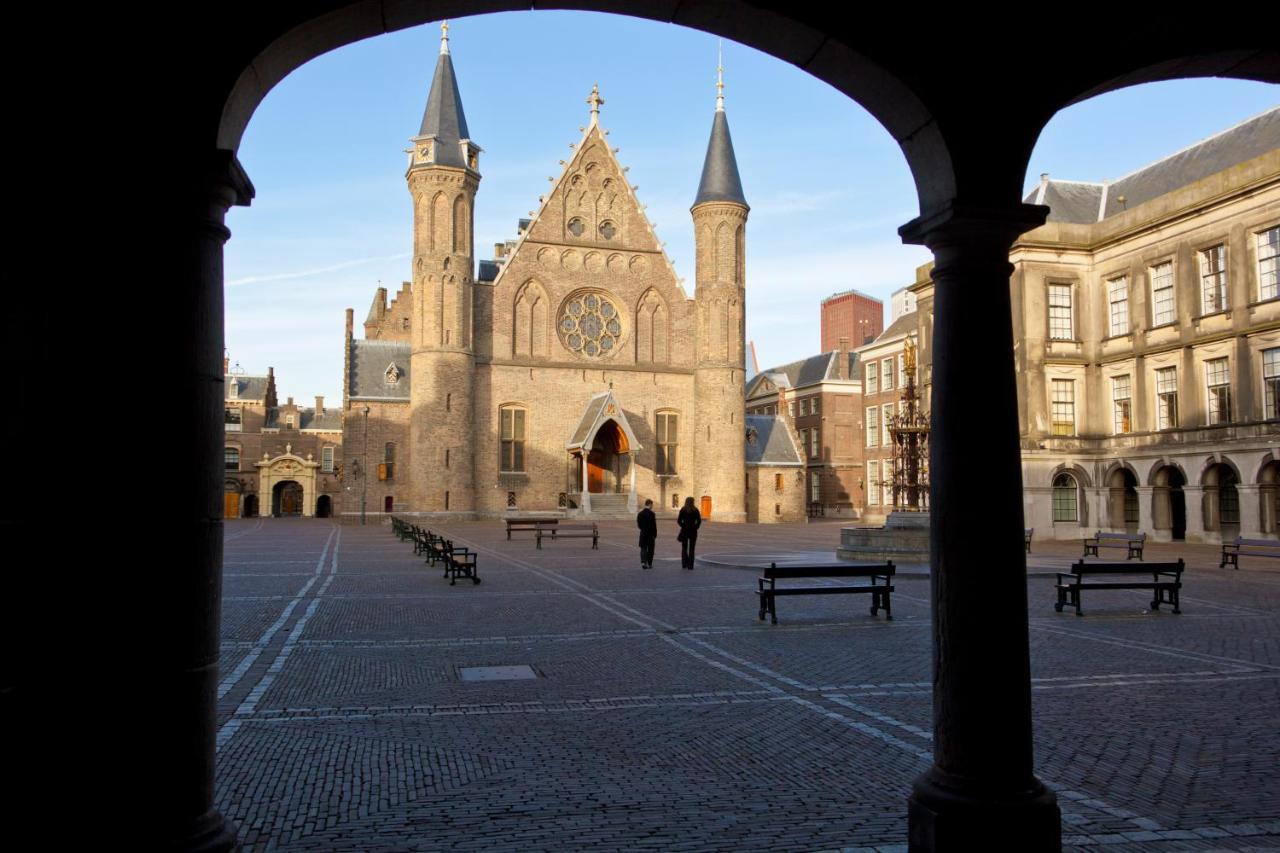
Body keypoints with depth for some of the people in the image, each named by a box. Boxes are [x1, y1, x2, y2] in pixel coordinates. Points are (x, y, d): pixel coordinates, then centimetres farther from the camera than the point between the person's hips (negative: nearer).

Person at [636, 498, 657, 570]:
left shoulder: (640, 513, 1)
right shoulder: (651, 514, -14)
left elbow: (638, 524, 7)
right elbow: (654, 526, -14)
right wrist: (655, 536, -8)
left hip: (643, 534, 3)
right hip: (650, 534, -3)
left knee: (643, 548, 6)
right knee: (650, 550, 9)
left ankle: (643, 562, -12)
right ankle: (649, 564, 16)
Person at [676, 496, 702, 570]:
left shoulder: (683, 510, -1)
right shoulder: (695, 510, -2)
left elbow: (679, 521, -6)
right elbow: (699, 521, -7)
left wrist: (683, 526, 5)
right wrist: (695, 527, 2)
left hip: (684, 531, 0)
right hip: (693, 531, 0)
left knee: (684, 548, 12)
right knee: (691, 549, 5)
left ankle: (684, 564, 6)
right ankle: (690, 566, 2)